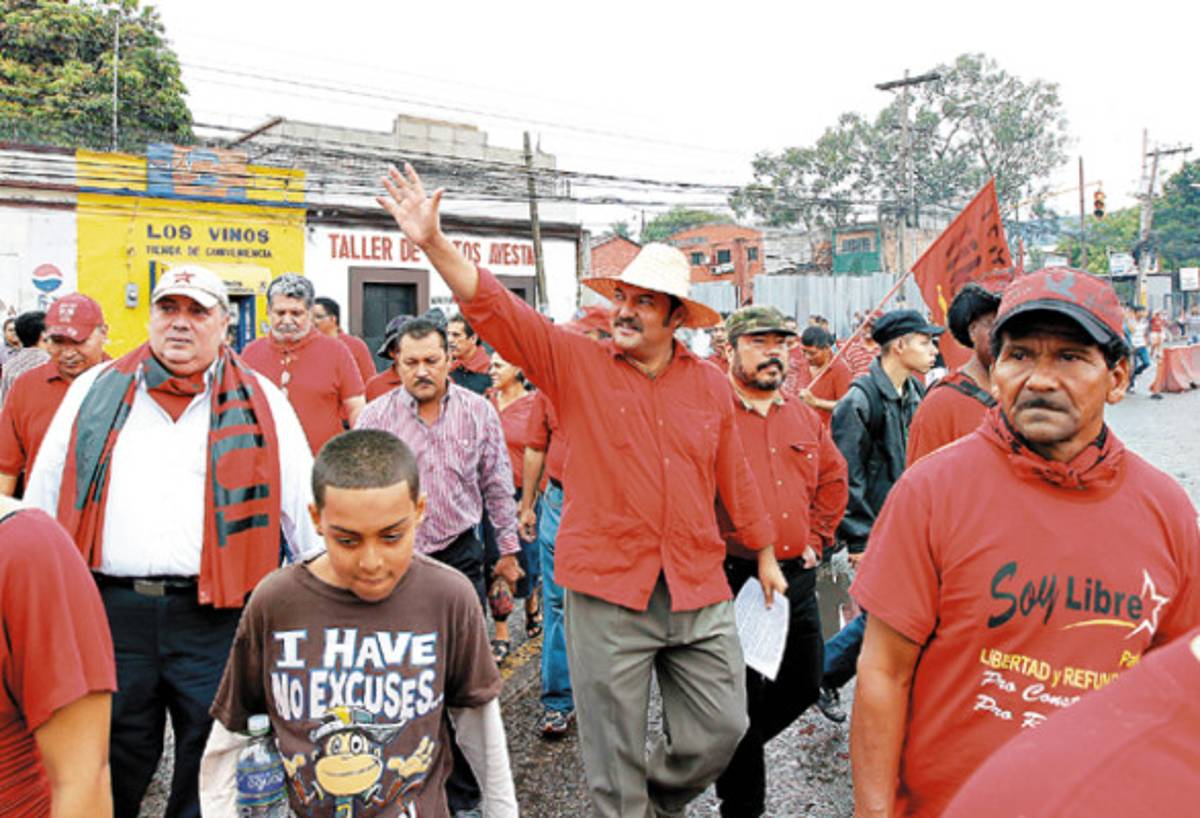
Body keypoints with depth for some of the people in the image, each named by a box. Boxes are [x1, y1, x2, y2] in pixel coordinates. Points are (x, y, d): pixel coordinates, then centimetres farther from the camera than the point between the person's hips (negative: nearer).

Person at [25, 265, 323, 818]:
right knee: (113, 761, 15)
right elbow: (42, 499, 15)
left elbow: (304, 508, 5)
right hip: (110, 609, 2)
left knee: (212, 760, 10)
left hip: (214, 613, -1)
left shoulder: (259, 401, 3)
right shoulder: (95, 391, 9)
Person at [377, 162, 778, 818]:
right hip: (606, 591, -2)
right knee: (614, 756, 9)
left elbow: (734, 474, 14)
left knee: (723, 727, 12)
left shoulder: (709, 383, 5)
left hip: (699, 592, 3)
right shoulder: (576, 364, -2)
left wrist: (764, 555, 20)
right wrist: (432, 242, -23)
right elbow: (493, 307, -10)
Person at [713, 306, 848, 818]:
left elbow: (833, 477, 23)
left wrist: (816, 538, 15)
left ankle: (733, 751, 41)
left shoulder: (804, 418, 11)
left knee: (802, 686, 16)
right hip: (734, 578, -6)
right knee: (743, 697, 4)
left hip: (797, 576, 7)